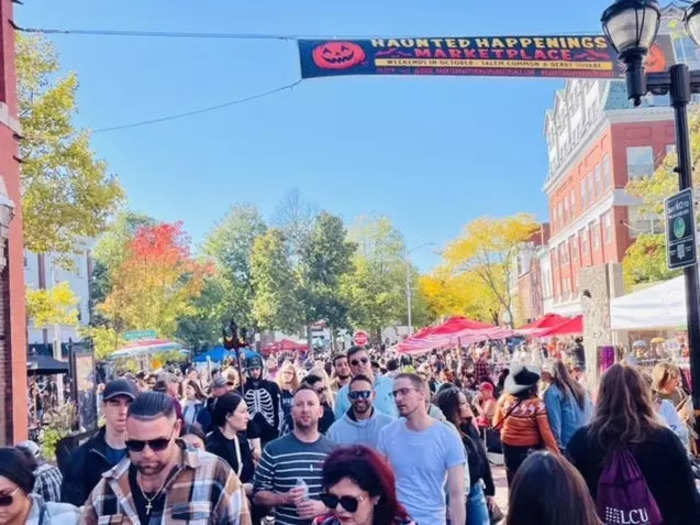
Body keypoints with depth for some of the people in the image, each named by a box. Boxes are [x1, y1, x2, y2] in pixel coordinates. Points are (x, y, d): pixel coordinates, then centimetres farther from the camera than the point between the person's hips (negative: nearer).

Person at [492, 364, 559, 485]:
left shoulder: (505, 400, -9)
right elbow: (545, 431, -17)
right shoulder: (537, 404, -18)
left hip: (510, 448, 3)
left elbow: (497, 424, 4)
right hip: (532, 449, -3)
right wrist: (556, 453, -10)